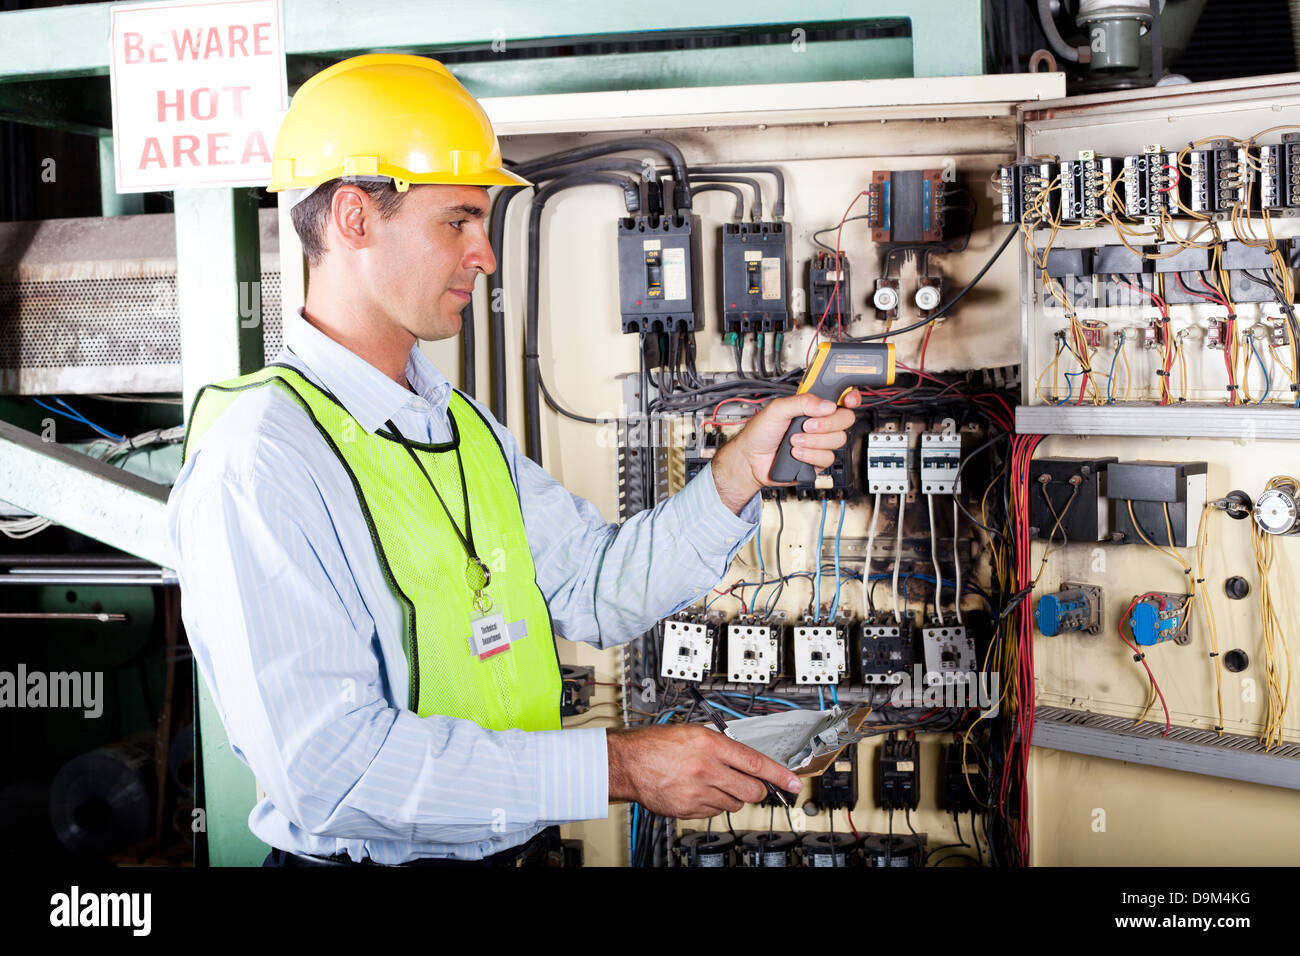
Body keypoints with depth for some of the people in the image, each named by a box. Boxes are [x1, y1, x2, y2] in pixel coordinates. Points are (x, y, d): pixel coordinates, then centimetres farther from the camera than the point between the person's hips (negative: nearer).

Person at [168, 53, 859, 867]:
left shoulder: (465, 426, 8)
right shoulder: (263, 457, -21)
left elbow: (596, 592, 4)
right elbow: (327, 764, -27)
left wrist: (744, 466, -8)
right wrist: (616, 767, -26)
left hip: (510, 846, 8)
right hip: (359, 859, -8)